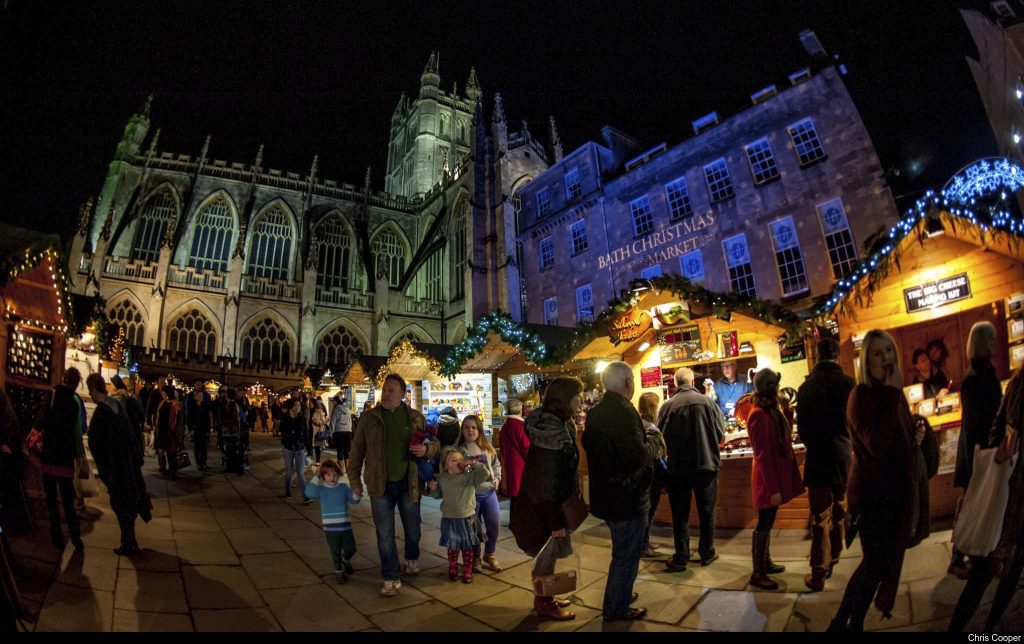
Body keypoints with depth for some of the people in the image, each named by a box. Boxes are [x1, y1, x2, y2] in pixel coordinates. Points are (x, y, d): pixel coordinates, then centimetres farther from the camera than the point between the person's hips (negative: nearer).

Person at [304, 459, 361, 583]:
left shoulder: (343, 487, -2)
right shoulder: (321, 489, -8)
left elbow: (353, 500, 3)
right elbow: (309, 493, -29)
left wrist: (357, 493, -18)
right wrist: (315, 478, -24)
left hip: (345, 525, 2)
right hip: (330, 527, -2)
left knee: (351, 549, 10)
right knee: (335, 551, 9)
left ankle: (346, 560, 43)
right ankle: (338, 571, 31)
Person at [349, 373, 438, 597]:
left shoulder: (416, 417, -1)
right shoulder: (368, 417, -1)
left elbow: (434, 444, 7)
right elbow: (357, 450, 4)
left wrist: (426, 449, -16)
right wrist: (355, 480, 3)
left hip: (408, 484, 1)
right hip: (380, 485, -1)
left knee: (412, 529, 17)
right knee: (384, 534, 6)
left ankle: (412, 559, 46)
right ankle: (391, 579, 21)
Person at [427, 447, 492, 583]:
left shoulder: (470, 476, -13)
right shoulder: (442, 479, -4)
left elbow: (486, 474, -27)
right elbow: (439, 495, 13)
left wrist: (472, 463, -25)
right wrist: (433, 489, -7)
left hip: (467, 518, -1)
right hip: (449, 519, 1)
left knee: (467, 547, 12)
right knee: (452, 547, 13)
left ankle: (467, 571, 29)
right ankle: (452, 569, 34)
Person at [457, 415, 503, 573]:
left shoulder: (487, 447, 6)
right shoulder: (458, 448, -6)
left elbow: (496, 464, 18)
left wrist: (497, 478, 5)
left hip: (489, 492, 4)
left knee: (494, 524, 6)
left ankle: (489, 555, 29)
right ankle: (475, 557, 28)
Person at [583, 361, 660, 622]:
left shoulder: (595, 413, 5)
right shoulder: (623, 411, -24)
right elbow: (637, 456, -30)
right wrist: (654, 440, -10)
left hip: (606, 494, 9)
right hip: (627, 497, -9)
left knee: (622, 551, 26)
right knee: (626, 555, 8)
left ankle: (619, 595, 40)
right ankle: (617, 609, 21)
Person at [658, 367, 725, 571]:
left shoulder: (667, 406, -9)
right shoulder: (706, 401, -8)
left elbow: (662, 437, -2)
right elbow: (721, 433, -1)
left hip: (678, 466, -1)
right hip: (706, 463, 1)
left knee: (680, 513, 10)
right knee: (706, 510, 16)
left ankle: (681, 558, 13)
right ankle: (707, 553, 27)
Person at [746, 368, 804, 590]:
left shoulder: (772, 411, 9)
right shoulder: (759, 415, -21)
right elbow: (763, 455, -23)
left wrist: (786, 415, 9)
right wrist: (773, 488, -22)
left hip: (776, 475, 9)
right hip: (768, 480, -9)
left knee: (768, 522, 19)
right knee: (764, 524, -1)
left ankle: (765, 561, 33)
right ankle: (757, 574, 8)